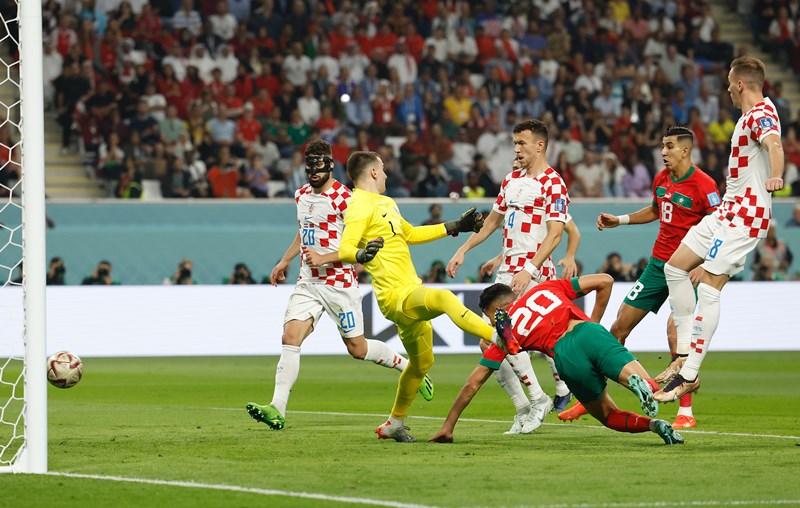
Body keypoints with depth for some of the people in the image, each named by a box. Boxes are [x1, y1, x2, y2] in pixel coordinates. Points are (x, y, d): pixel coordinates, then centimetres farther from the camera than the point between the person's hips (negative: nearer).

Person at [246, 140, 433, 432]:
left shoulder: (344, 199, -14)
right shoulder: (302, 195, 10)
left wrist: (324, 258, -22)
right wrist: (285, 261, 25)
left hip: (339, 282, -6)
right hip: (308, 282, 6)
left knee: (357, 348, 3)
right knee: (290, 338, -11)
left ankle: (409, 367, 27)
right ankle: (277, 410, -17)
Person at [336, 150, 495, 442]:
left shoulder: (386, 203, 20)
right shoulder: (360, 207, -11)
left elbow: (411, 234, 34)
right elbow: (344, 249, -23)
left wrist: (455, 227, 34)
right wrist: (360, 254, -46)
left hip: (411, 292, 11)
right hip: (396, 297, -11)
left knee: (422, 361, 19)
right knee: (444, 298, -36)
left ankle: (394, 425, 33)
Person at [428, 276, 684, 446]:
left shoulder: (504, 335, 24)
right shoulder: (545, 288, 31)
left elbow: (472, 384, 23)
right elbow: (604, 281, 25)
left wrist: (448, 426, 31)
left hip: (566, 357, -1)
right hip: (589, 332, 1)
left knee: (609, 417, 15)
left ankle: (653, 424, -15)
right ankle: (638, 381, -44)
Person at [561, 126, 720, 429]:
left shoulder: (703, 185, -15)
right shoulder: (661, 179, 8)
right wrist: (619, 220, 22)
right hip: (658, 264, 7)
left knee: (675, 333, -18)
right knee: (620, 326, 6)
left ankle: (686, 412, -7)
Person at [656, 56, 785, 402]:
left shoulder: (761, 113, -16)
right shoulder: (751, 115, 15)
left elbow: (773, 143, -37)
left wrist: (775, 177, -57)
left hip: (746, 213, -11)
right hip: (727, 210, 11)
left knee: (709, 288, -15)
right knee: (675, 266, 13)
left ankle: (689, 375, -13)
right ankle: (685, 354, 13)